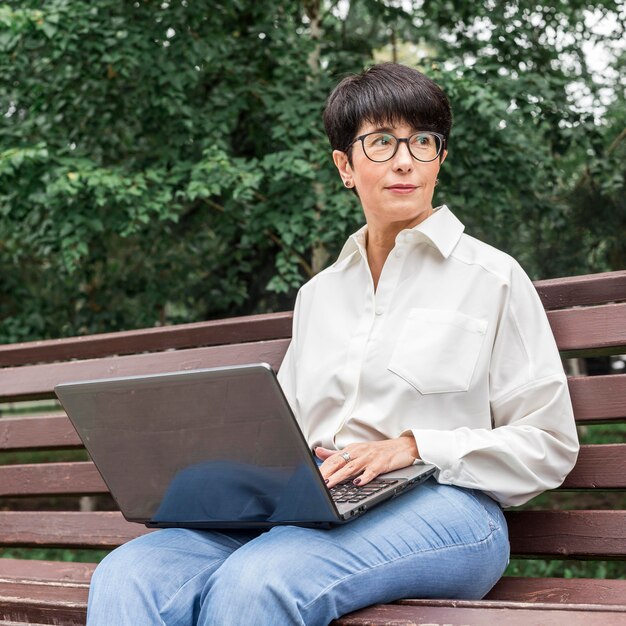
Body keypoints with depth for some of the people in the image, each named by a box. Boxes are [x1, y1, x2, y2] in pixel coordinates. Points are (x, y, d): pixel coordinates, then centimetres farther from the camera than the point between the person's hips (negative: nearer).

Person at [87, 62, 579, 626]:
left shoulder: (492, 277, 9)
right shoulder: (317, 294, 24)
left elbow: (548, 447, 5)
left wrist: (414, 448, -8)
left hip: (440, 508, -4)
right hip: (312, 509, 5)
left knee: (255, 580, -37)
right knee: (127, 575, -25)